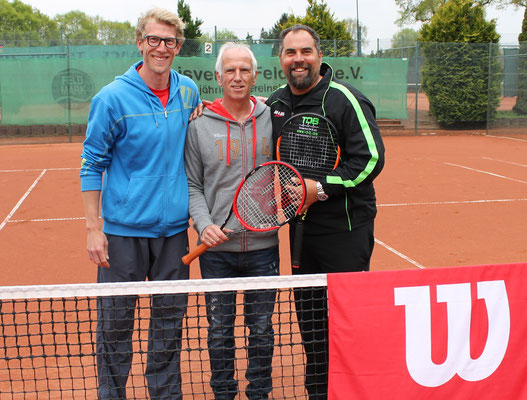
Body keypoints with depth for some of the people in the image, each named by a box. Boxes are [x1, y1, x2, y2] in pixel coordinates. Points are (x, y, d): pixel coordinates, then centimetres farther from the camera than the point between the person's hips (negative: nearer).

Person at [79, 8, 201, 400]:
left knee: (169, 321, 13)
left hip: (174, 228, 4)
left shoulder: (188, 91, 4)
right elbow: (92, 165, -4)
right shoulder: (113, 97, -8)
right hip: (123, 230, -3)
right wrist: (93, 227, -8)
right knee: (115, 323, 6)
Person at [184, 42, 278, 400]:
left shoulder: (272, 119, 3)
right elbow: (192, 184, 2)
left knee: (262, 328, 12)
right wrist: (204, 224, -12)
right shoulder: (200, 125, 1)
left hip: (263, 246, 1)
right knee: (220, 330, 10)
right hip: (217, 249, -1)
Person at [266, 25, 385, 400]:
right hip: (301, 225, 7)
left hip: (345, 228, -6)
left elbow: (371, 157, -16)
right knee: (309, 318, 15)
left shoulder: (345, 99, -11)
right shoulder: (276, 103, 9)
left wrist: (322, 189, -19)